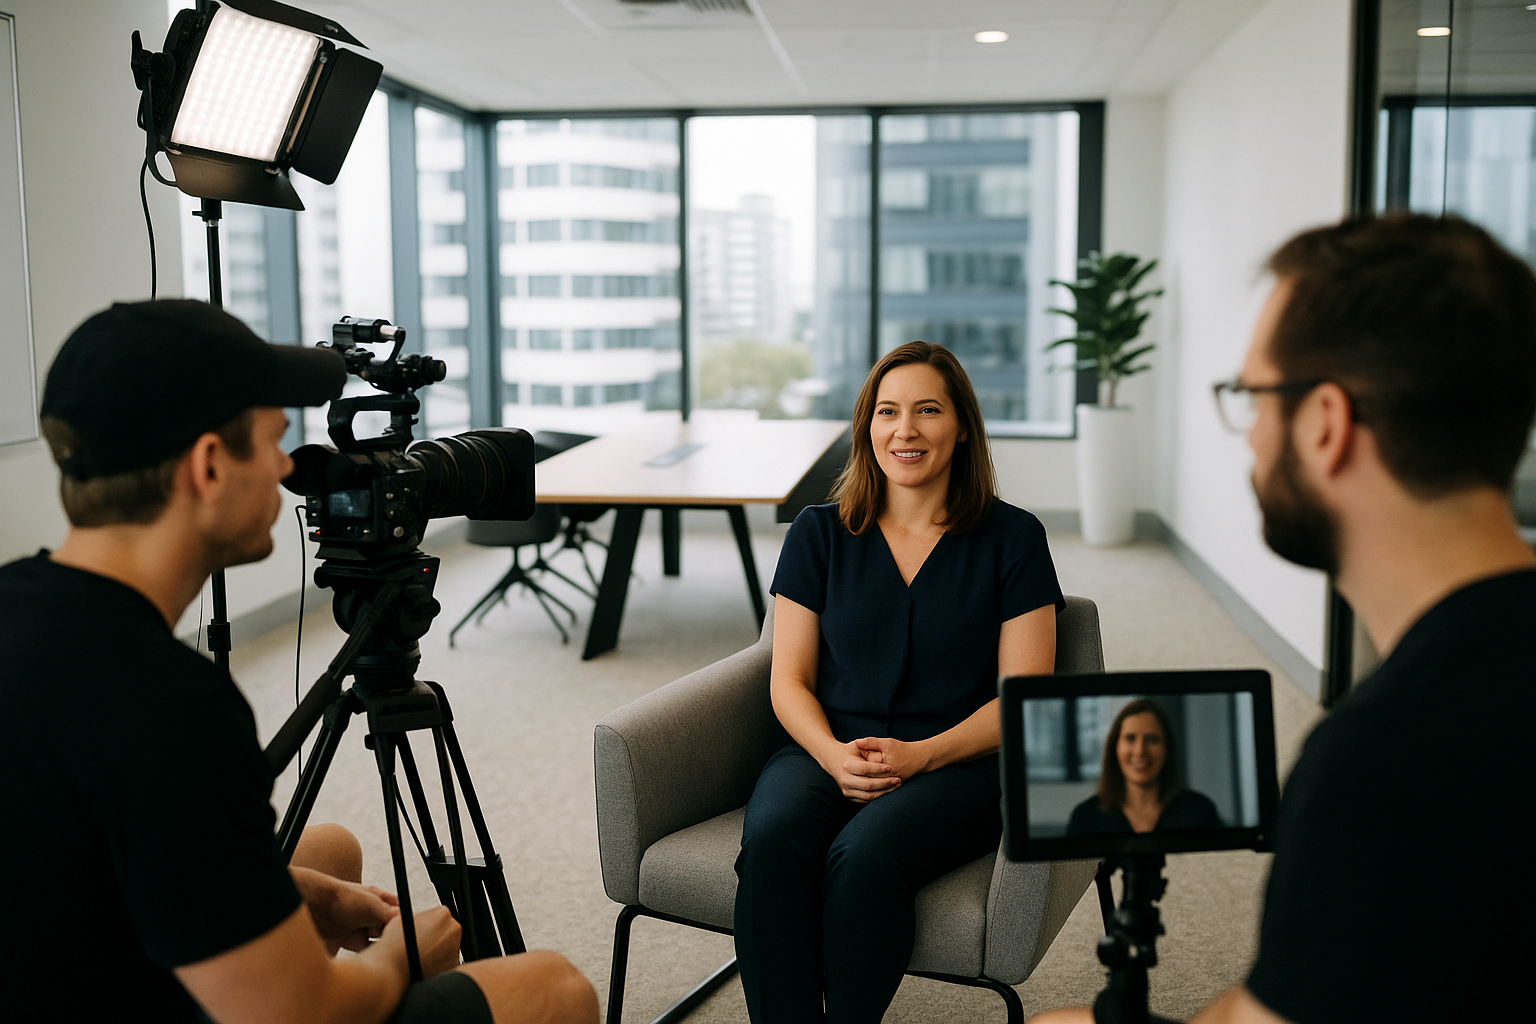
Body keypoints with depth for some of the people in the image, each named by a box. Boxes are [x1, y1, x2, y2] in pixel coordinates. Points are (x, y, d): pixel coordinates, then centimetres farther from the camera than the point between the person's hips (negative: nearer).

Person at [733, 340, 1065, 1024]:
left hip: (959, 763, -2)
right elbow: (789, 679, 9)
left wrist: (919, 755, -14)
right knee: (772, 840, -31)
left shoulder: (1012, 538, 4)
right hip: (827, 754, 2)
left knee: (863, 854, -34)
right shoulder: (819, 533, 11)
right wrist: (833, 754, -12)